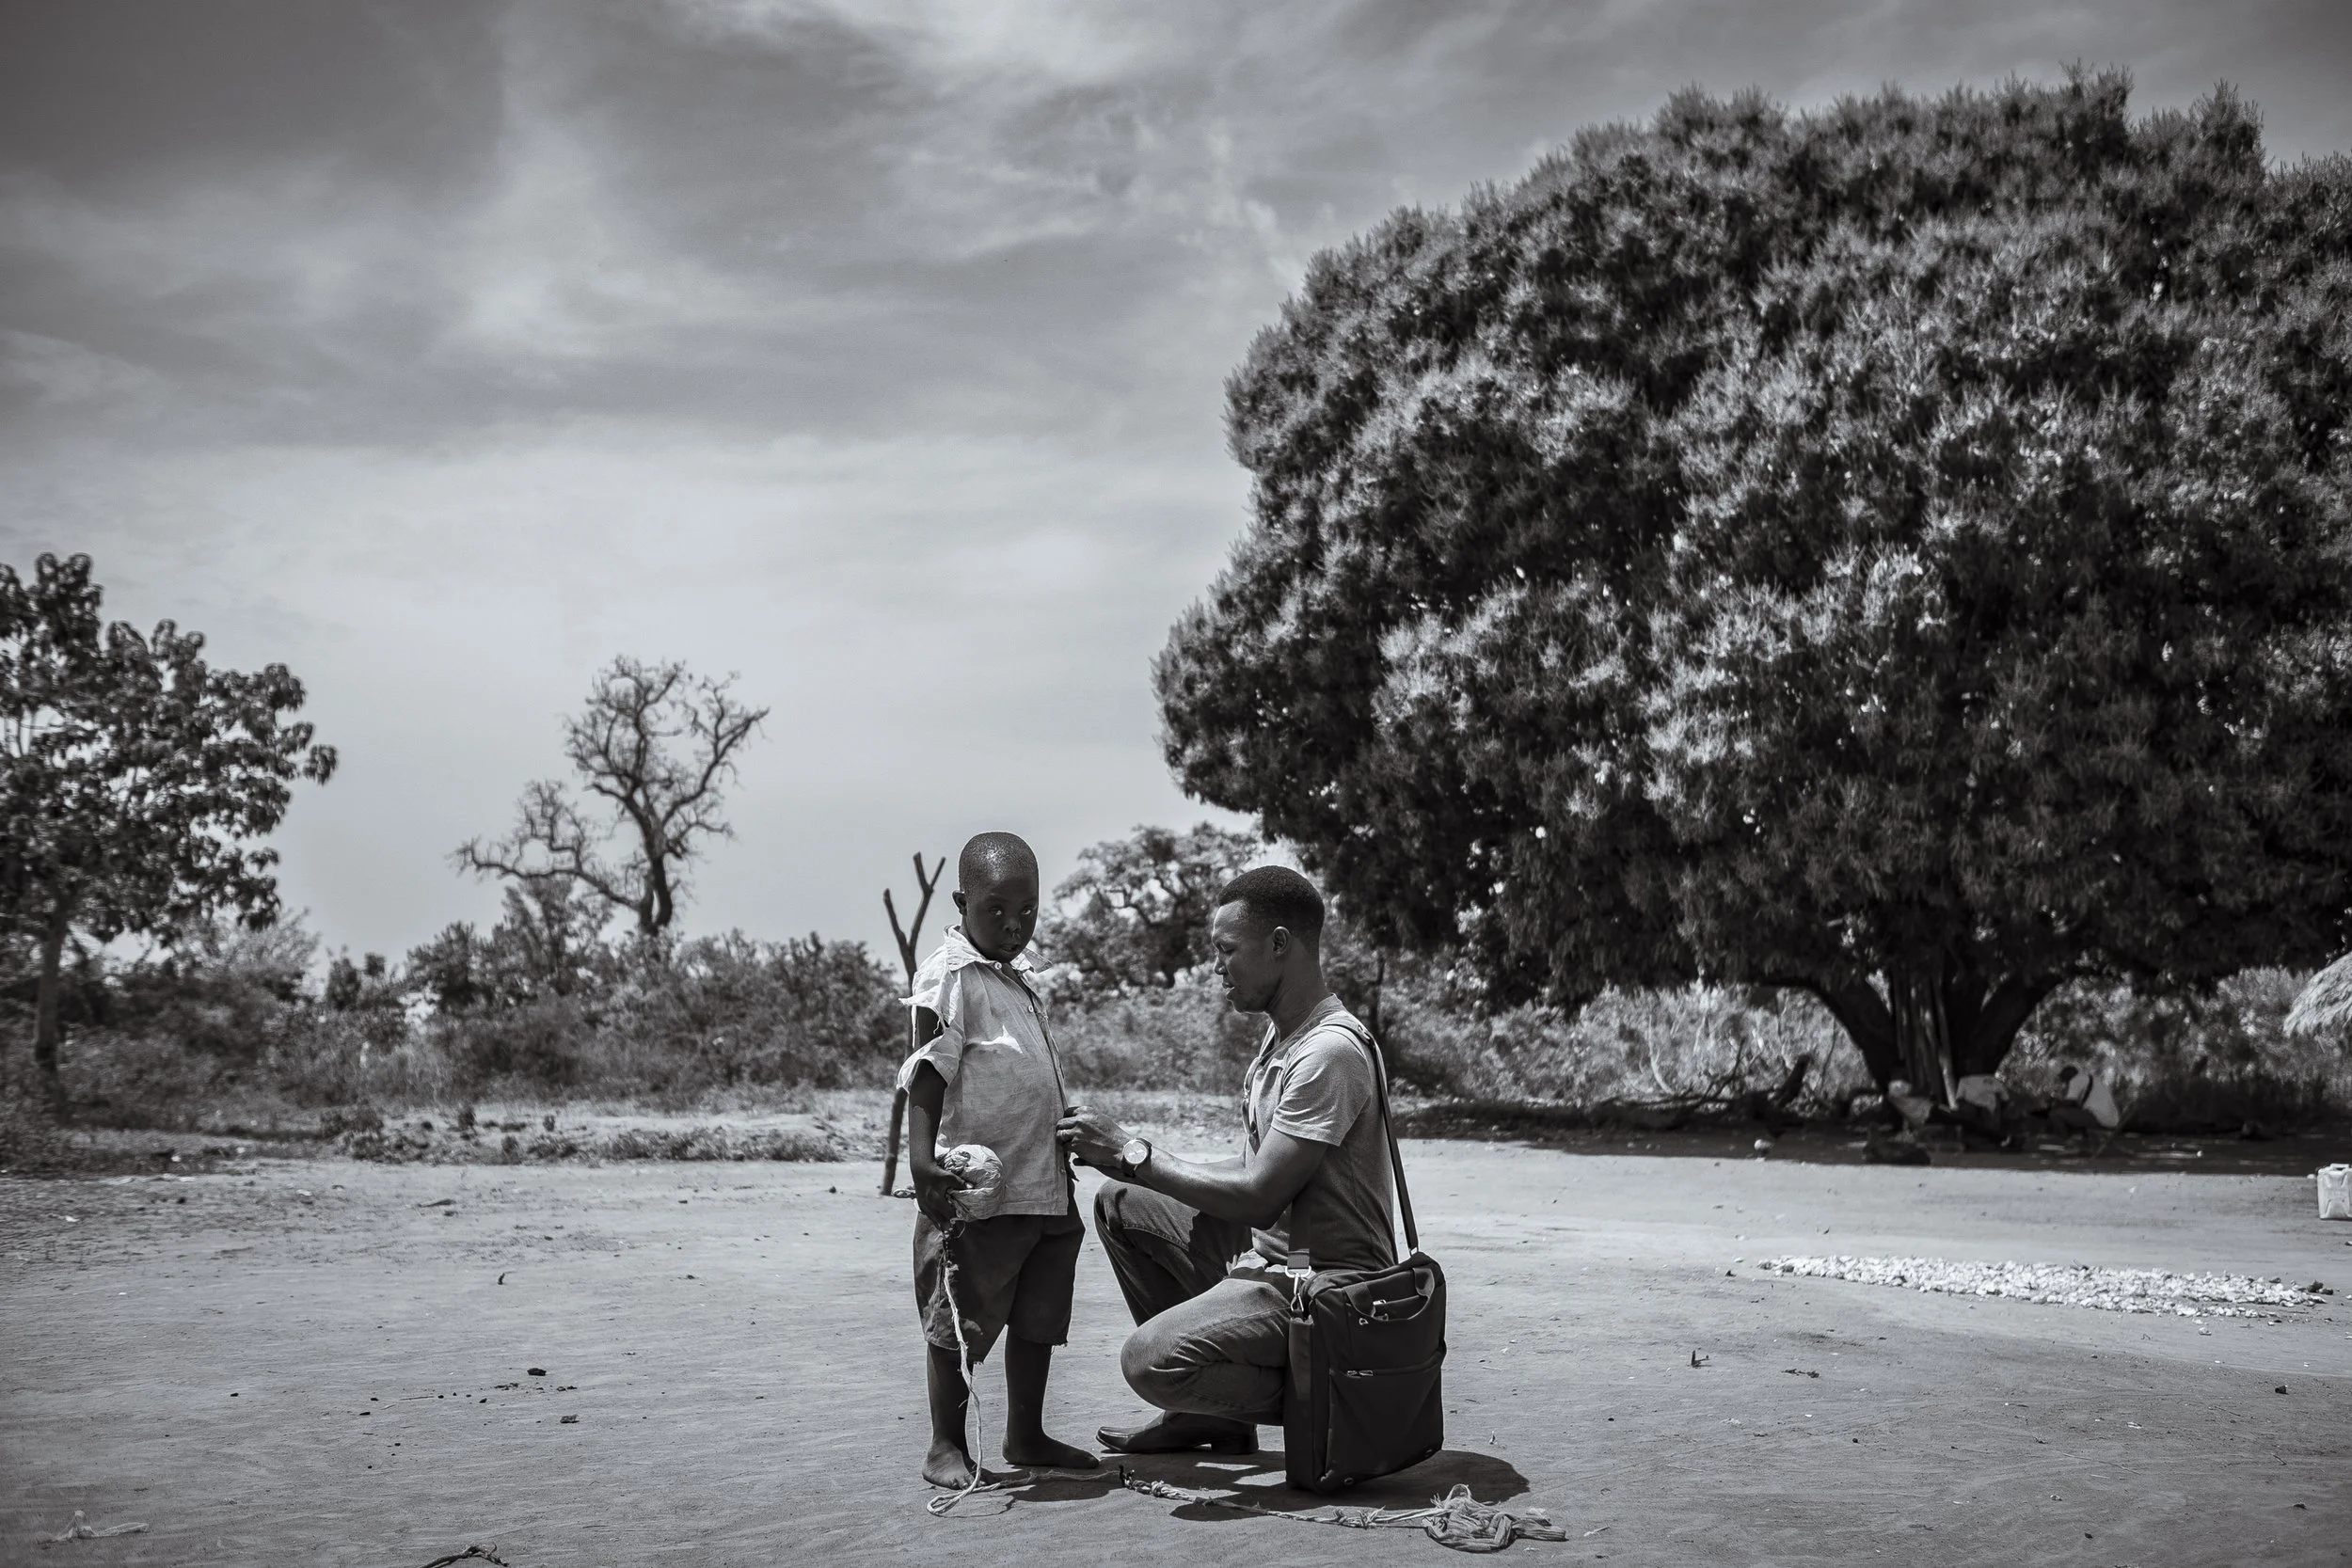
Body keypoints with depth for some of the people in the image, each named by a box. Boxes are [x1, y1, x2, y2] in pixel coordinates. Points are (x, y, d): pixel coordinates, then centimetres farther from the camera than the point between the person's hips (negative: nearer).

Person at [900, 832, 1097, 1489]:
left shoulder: (1021, 978, 15)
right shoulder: (949, 976, -10)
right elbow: (928, 1074, -17)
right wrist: (922, 1159, -26)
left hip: (1047, 1185, 8)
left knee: (1039, 1319, 14)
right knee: (960, 1322, 2)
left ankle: (1026, 1436, 26)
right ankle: (947, 1445, 13)